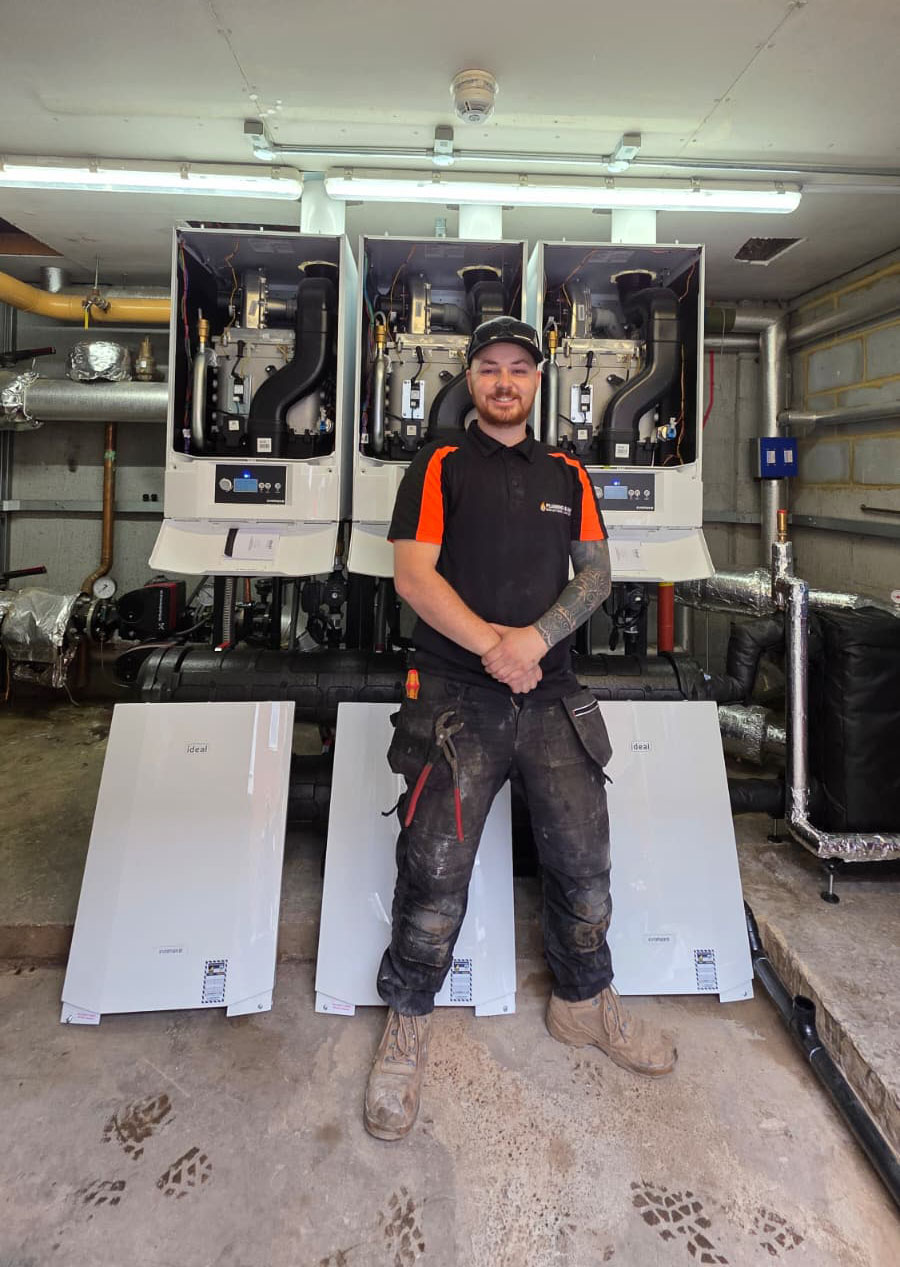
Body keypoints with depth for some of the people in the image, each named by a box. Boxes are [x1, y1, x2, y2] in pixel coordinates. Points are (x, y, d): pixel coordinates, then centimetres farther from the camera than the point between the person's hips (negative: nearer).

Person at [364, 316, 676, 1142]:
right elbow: (413, 576, -7)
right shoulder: (439, 468, 4)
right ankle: (409, 1026, 20)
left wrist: (536, 638, -10)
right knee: (435, 872, -3)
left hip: (552, 695, 4)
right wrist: (492, 645, -16)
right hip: (456, 695, -4)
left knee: (584, 861, 10)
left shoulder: (568, 475, 16)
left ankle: (584, 1002, 34)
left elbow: (596, 573, 8)